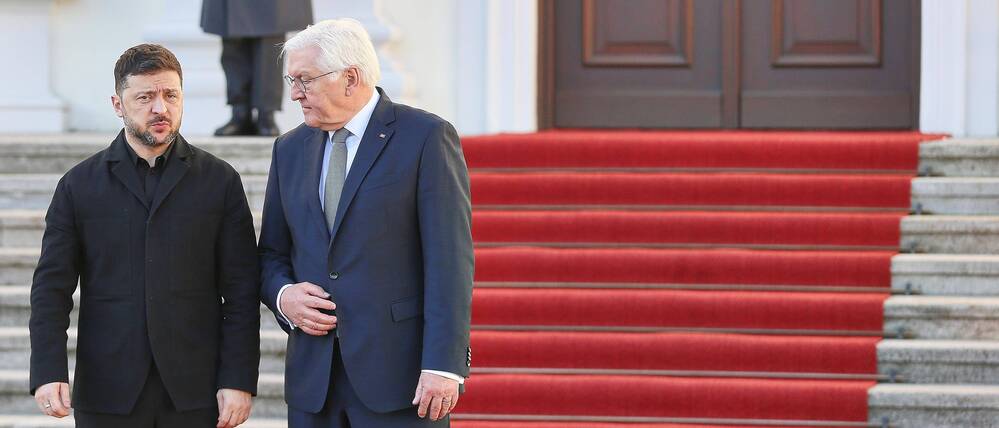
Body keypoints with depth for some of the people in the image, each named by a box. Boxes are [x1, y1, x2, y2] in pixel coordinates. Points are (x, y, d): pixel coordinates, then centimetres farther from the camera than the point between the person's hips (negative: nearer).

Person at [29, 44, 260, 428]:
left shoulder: (219, 181, 5)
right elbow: (51, 288, 3)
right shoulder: (79, 186, 6)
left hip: (194, 394, 0)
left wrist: (239, 381, -5)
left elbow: (241, 292, 2)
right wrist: (48, 373, -9)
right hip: (108, 396, 0)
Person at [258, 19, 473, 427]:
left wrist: (443, 364, -17)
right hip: (313, 377, 5)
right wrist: (283, 296, -3)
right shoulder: (290, 148, 14)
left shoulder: (427, 137, -4)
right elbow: (272, 255, 20)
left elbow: (450, 258, -9)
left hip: (399, 372, -5)